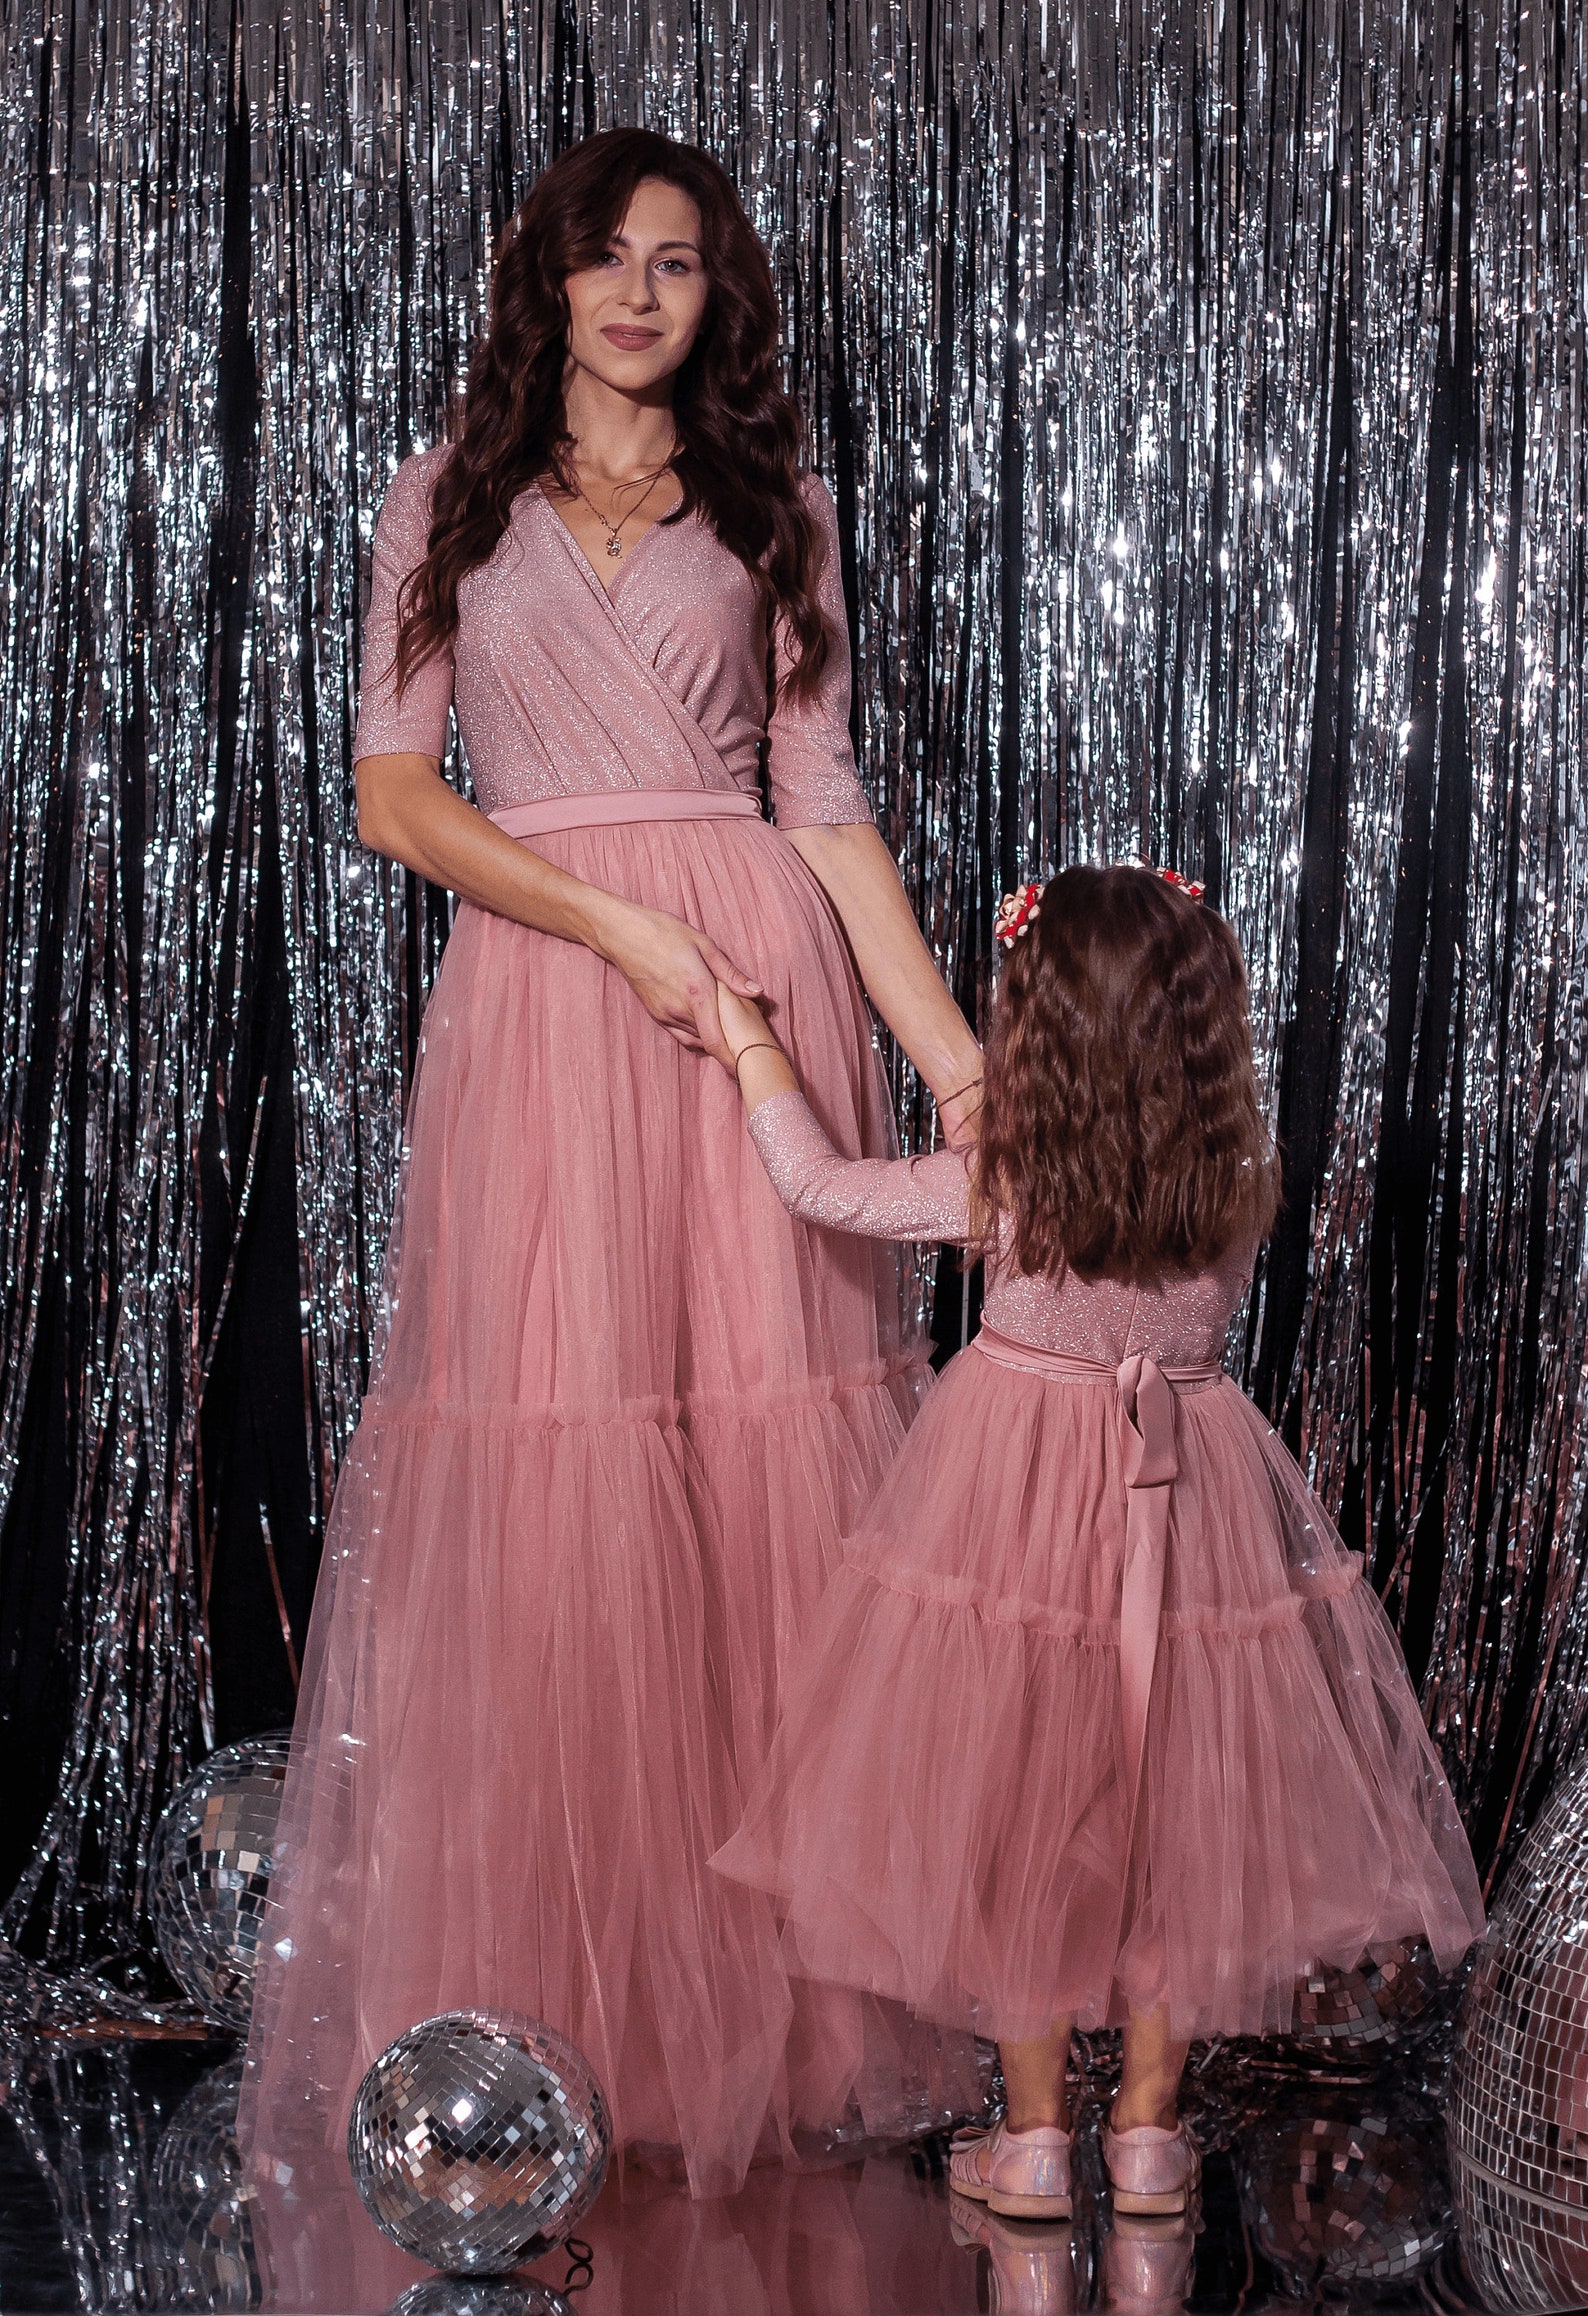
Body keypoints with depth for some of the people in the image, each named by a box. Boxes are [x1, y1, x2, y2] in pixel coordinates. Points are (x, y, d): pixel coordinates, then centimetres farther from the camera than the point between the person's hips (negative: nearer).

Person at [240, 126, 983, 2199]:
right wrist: (624, 930, -10)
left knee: (770, 1471, -3)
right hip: (539, 996, -1)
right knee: (548, 1473, -5)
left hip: (760, 981, 1)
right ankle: (555, 2000, 3)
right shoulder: (448, 500, 12)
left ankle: (769, 1989, 5)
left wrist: (947, 1037, 0)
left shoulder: (773, 505, 15)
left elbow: (826, 800, 11)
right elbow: (395, 797, 3)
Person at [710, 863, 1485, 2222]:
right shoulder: (1243, 1187, -10)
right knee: (1170, 1809, 14)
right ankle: (1151, 2126, 21)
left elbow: (819, 1184, -1)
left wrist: (750, 1042, 13)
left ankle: (1035, 2134, 17)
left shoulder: (995, 1187, -15)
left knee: (1023, 1816, 10)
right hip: (1189, 1505, 2)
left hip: (1022, 1503, -2)